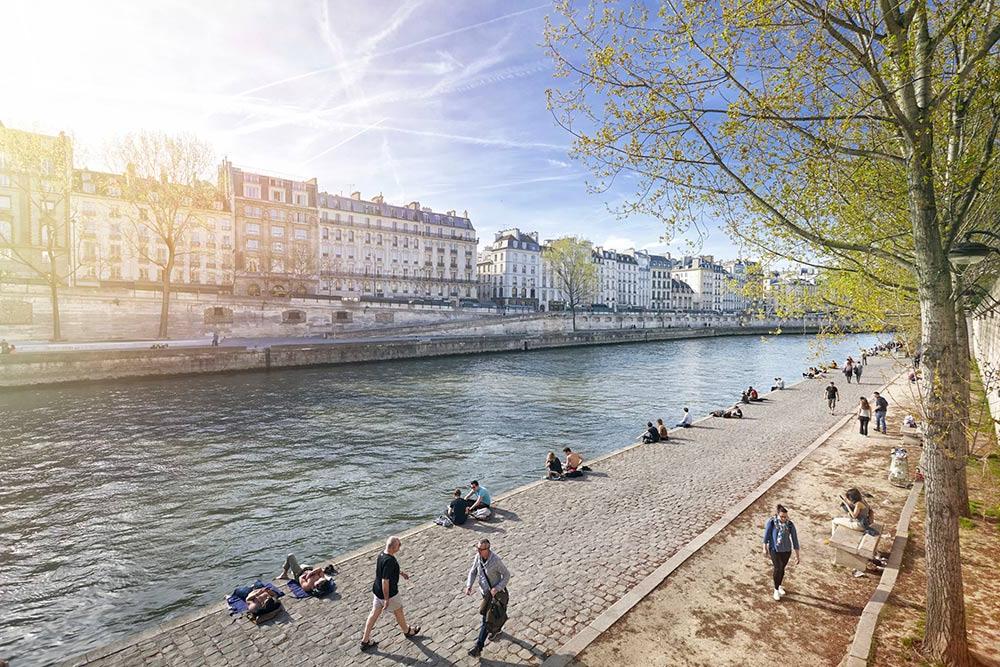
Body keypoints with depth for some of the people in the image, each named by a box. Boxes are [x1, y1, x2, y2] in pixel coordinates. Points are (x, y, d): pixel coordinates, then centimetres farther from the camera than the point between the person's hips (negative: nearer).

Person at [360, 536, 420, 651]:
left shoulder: (382, 554, -5)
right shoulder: (389, 561, -34)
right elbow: (385, 581, -30)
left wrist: (400, 572, 23)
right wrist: (387, 600, -22)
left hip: (376, 591, 7)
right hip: (388, 594, -7)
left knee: (374, 614, 19)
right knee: (399, 612, 17)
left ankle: (365, 641, 28)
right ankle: (407, 631, 41)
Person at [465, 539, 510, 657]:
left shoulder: (496, 560, -31)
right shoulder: (478, 557, -14)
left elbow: (506, 575, -19)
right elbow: (473, 572, -2)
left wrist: (497, 588, -30)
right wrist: (469, 586, -17)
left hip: (496, 591, -6)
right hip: (485, 591, 6)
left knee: (487, 620, -6)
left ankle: (478, 648, 0)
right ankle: (496, 629, 56)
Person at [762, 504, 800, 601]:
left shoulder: (790, 524, -14)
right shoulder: (771, 522, -18)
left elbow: (795, 539, -7)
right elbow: (766, 535, -7)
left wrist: (797, 555, -3)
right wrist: (765, 548, 0)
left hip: (786, 550, 3)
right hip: (775, 550, -2)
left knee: (782, 569, 17)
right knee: (777, 568, -10)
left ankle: (779, 586, 43)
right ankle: (776, 590, 13)